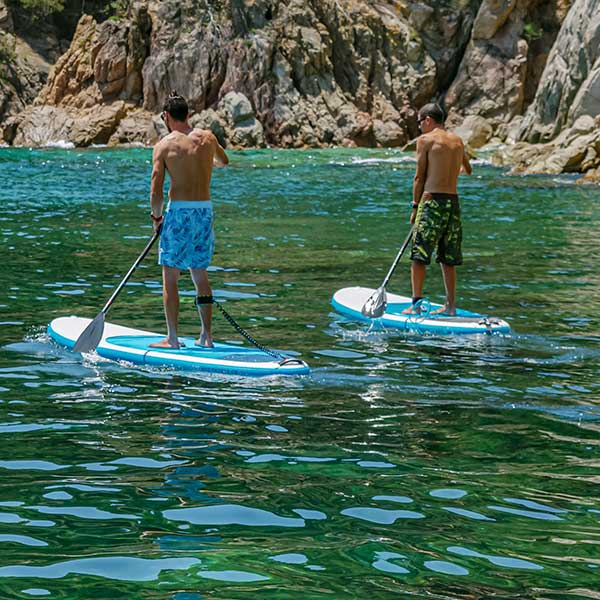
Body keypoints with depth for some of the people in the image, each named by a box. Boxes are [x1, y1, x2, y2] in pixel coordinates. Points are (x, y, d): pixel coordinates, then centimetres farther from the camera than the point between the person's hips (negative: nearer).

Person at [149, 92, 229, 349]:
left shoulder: (164, 145, -7)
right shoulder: (208, 138, 6)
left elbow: (156, 193, -8)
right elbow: (223, 162, 29)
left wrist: (156, 217, 8)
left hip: (179, 211, -5)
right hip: (206, 211, 5)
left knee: (170, 277, 3)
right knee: (200, 274, 15)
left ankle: (172, 338, 3)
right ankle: (206, 335, 15)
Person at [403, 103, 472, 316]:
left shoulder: (425, 139, -4)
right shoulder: (458, 141, 13)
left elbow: (420, 176, -4)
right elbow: (468, 170, 29)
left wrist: (415, 206, 2)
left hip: (432, 201, -6)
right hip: (453, 202, 6)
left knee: (419, 256, -2)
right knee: (448, 259, 12)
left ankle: (416, 303, -6)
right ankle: (450, 305, 13)